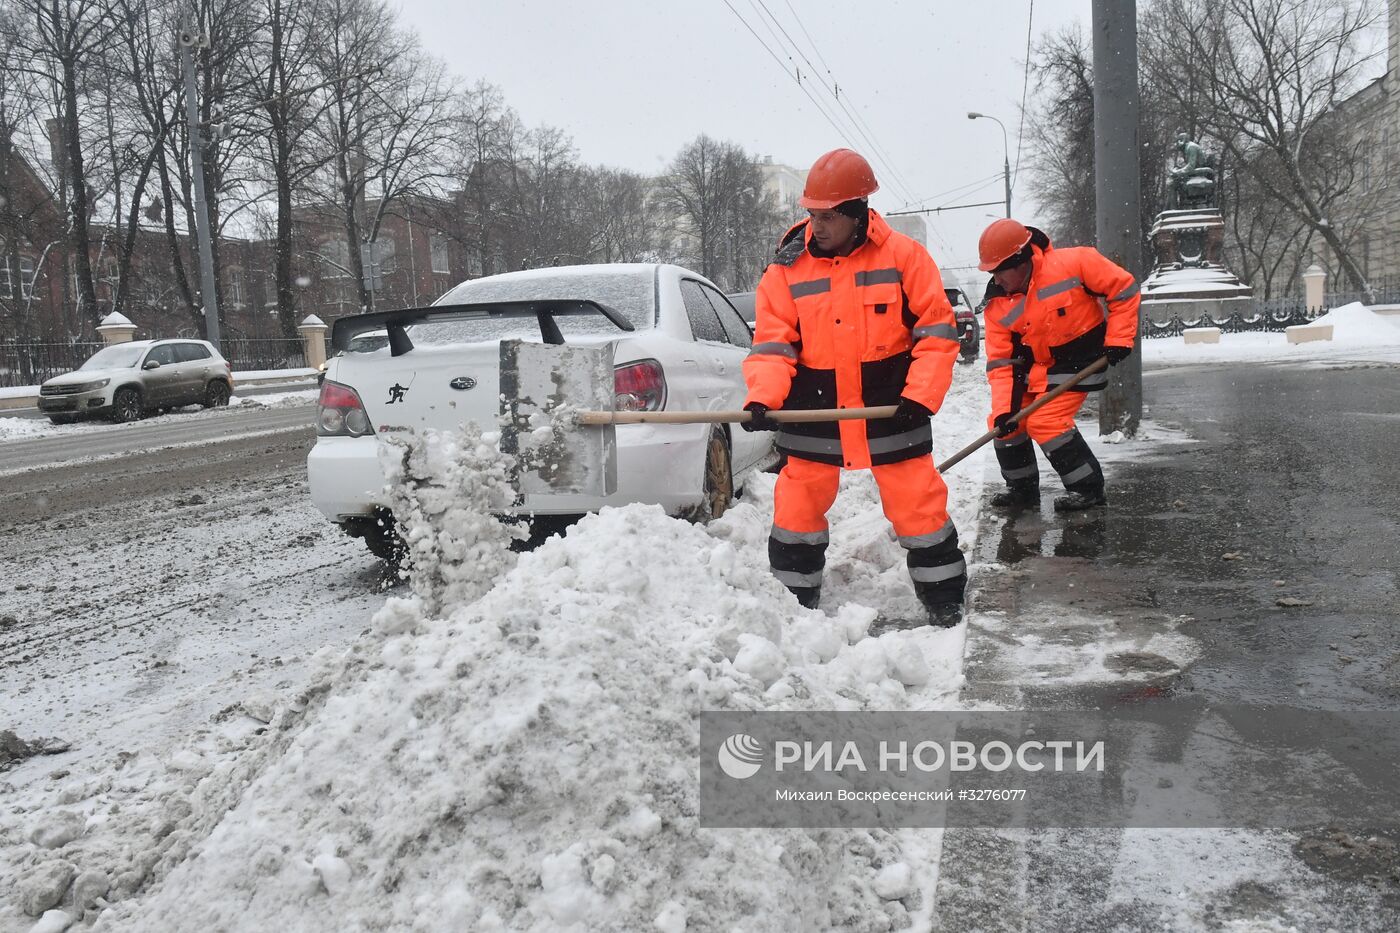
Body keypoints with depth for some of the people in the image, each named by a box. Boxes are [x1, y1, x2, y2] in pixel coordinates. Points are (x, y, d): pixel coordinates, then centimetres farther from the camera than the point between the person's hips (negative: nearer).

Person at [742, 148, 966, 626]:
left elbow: (938, 330, -5)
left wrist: (921, 395, -14)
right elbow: (772, 343, -4)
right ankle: (794, 602, 25)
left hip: (890, 410, -2)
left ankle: (945, 604, 23)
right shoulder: (787, 268, -1)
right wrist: (763, 397, -20)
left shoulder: (903, 256, -6)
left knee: (920, 509, 5)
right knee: (797, 512, 7)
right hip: (814, 415, 2)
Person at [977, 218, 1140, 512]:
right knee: (1004, 423, 2)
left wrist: (1118, 339, -12)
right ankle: (1022, 488, 22)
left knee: (1045, 422, -17)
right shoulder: (998, 306, -9)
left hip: (1079, 361, -6)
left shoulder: (1074, 263, -23)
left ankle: (1089, 488, 0)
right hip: (1035, 366, 6)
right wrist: (1003, 408, -17)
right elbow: (1000, 361, -7)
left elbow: (1124, 288, -11)